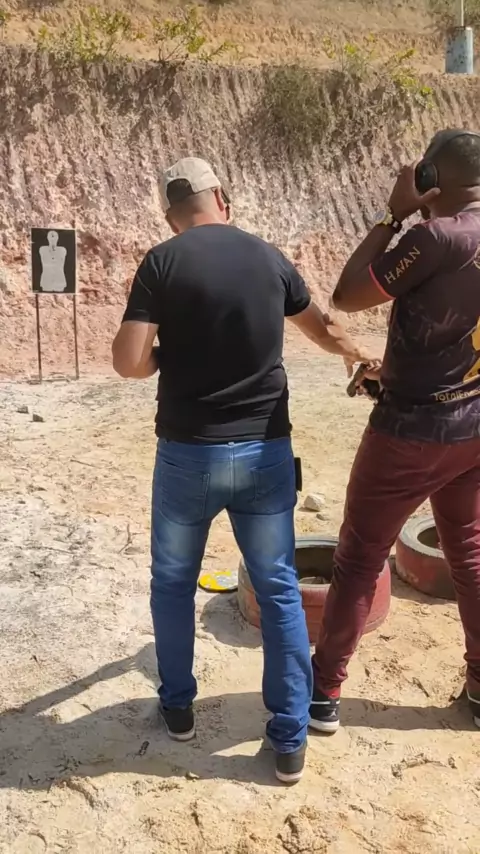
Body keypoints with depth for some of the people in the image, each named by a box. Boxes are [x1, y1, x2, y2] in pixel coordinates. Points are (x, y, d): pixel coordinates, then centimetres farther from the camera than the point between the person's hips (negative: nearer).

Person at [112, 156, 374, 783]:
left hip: (188, 452, -2)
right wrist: (360, 357, 42)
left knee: (173, 583, 20)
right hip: (266, 451, 2)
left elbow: (128, 363, -13)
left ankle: (178, 707, 35)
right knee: (280, 590, 12)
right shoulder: (270, 258, 5)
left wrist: (173, 355, 9)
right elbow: (321, 327, 21)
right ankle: (290, 740, 19)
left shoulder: (162, 263, -6)